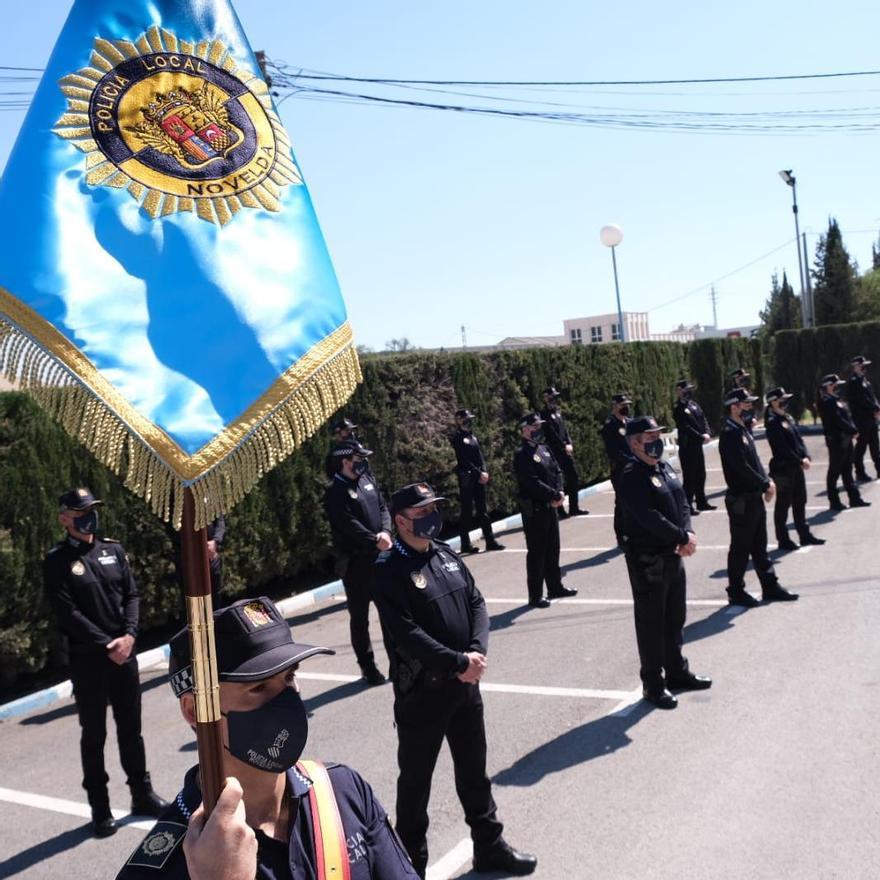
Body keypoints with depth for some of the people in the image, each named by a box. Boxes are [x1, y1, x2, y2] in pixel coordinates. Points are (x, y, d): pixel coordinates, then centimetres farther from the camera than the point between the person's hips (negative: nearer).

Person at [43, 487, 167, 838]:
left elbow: (131, 595, 4)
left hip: (124, 653, 4)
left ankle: (142, 794, 27)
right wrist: (106, 646, -15)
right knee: (93, 734, 7)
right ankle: (100, 808, 19)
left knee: (131, 728, 14)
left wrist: (129, 635, -11)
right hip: (87, 659, -4)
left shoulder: (113, 550, 6)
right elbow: (67, 613, -13)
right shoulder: (57, 561, -7)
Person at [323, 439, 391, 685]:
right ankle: (368, 666, 15)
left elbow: (383, 508, 6)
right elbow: (350, 525, -20)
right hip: (356, 562, -7)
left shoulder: (367, 480, 9)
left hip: (380, 556, 7)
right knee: (359, 616, 4)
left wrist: (386, 532, -12)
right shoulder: (335, 492, -13)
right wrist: (375, 541, -19)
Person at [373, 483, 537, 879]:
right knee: (415, 779, 10)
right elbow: (406, 634, -23)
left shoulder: (448, 554, 5)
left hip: (465, 684, 6)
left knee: (474, 771, 20)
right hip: (420, 691, -6)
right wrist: (458, 661, -20)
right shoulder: (389, 571, -16)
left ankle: (489, 846, 37)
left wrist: (477, 652, -12)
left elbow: (476, 604, 4)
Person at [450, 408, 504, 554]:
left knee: (482, 509, 9)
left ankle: (490, 541, 12)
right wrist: (479, 473, -16)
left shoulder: (473, 437, 15)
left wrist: (484, 471, -5)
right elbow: (464, 461, -14)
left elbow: (480, 455, 11)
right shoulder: (458, 438, -8)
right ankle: (466, 544, 4)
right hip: (466, 478, -7)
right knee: (467, 511, -2)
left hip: (478, 478, 7)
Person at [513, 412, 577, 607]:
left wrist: (559, 493, -7)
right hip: (534, 509, -8)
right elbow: (533, 483, -22)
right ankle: (535, 596, 8)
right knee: (536, 553, 0)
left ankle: (555, 587, 31)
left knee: (552, 549, 17)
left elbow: (557, 472, 10)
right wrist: (555, 495, -16)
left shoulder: (544, 449, 11)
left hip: (551, 506, 8)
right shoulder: (522, 455, -16)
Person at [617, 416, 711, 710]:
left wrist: (686, 537, -10)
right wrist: (683, 537, -18)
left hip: (674, 554, 9)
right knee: (651, 622, 3)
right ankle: (653, 684, 14)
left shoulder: (665, 468, 9)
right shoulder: (632, 476, -18)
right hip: (647, 560, -9)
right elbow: (649, 518, -25)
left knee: (675, 619, 20)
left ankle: (677, 672, 36)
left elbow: (683, 504, 7)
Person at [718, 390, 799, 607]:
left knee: (759, 546, 16)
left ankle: (770, 587, 25)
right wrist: (765, 484, -15)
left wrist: (767, 481, 2)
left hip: (755, 498, 9)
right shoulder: (729, 435, -18)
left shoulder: (744, 430, 12)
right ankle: (736, 591, 13)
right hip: (741, 500, -9)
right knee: (740, 548, 2)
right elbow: (742, 468, -24)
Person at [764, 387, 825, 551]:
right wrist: (800, 461, -17)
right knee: (783, 504, 1)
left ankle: (804, 534, 27)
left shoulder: (788, 418, 12)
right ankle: (783, 539, 10)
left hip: (796, 467, 9)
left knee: (800, 501, 16)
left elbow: (798, 439, 10)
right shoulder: (772, 423, -15)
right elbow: (782, 448, -19)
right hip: (782, 468, -8)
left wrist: (805, 457, -5)